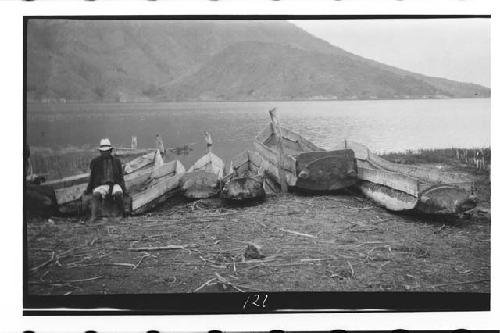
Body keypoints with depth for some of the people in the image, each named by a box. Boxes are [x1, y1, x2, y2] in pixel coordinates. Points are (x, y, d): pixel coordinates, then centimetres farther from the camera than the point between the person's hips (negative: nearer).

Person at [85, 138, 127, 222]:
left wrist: (124, 189, 3)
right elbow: (92, 177, 13)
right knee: (96, 194, -33)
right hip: (101, 185, 0)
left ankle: (123, 214, -20)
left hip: (114, 184, 0)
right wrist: (88, 190, 3)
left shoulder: (116, 160, 14)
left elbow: (120, 176, 15)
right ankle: (93, 216, -42)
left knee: (118, 193, -33)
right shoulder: (95, 162, 11)